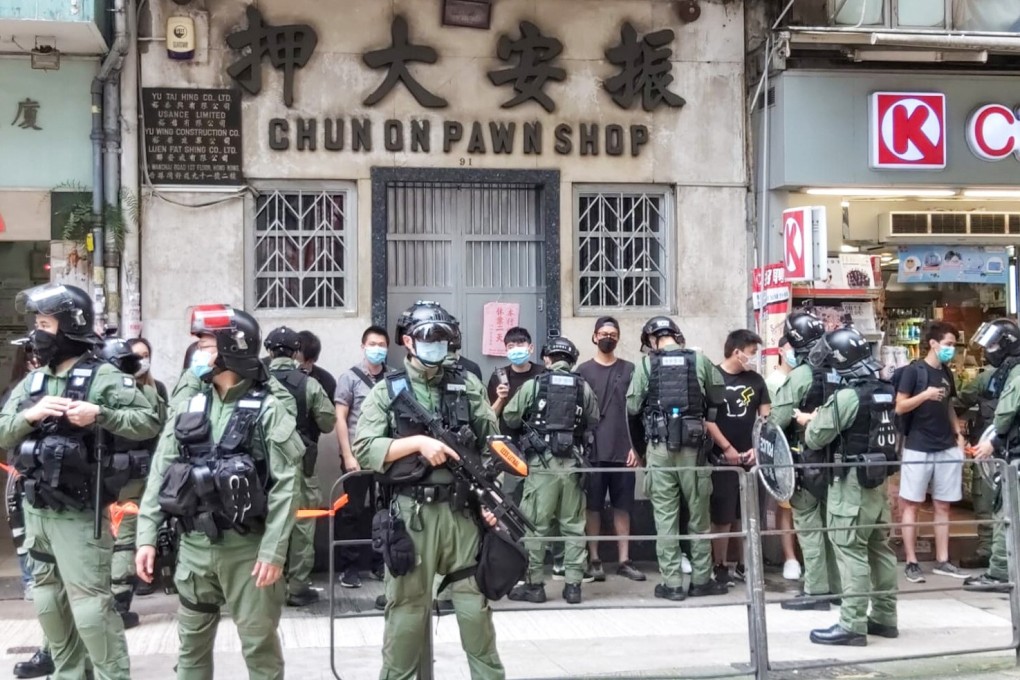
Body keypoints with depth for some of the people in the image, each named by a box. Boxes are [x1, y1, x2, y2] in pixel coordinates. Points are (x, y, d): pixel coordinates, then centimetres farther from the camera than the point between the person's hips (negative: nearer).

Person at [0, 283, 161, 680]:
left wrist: (100, 415, -24)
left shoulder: (103, 377, -8)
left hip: (79, 515, -7)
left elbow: (149, 422, -12)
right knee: (49, 604, 16)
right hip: (36, 511, 7)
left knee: (90, 609, -7)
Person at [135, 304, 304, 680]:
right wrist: (147, 536, 1)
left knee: (259, 644, 5)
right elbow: (160, 473, 8)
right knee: (192, 641, 15)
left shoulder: (268, 409, -8)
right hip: (193, 546, 5)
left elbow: (286, 485, -13)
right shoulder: (190, 407, 7)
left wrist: (273, 551, -18)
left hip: (247, 548, -5)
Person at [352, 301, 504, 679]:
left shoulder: (468, 386, 9)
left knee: (474, 602, 7)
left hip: (462, 510, 2)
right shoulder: (386, 391, 3)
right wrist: (418, 442, -15)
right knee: (407, 604, 6)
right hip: (410, 512, -2)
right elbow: (364, 450, -6)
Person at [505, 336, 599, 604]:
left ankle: (534, 584, 7)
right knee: (573, 526, 8)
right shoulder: (583, 387, 4)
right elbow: (593, 422, 7)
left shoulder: (533, 385, -1)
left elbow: (510, 417, 4)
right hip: (573, 463, 2)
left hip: (542, 463, -2)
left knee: (535, 526, 4)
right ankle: (573, 584, 10)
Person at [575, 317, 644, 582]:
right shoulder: (583, 370, 5)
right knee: (593, 506, 2)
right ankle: (594, 560, 8)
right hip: (592, 452, -1)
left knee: (623, 506, 4)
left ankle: (624, 560, 9)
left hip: (623, 451, 1)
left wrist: (636, 447, 1)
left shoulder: (629, 370, 9)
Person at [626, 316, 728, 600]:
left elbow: (632, 406, -2)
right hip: (693, 447, 1)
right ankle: (701, 579, 18)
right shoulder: (700, 360, 1)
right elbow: (716, 400, 3)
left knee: (665, 516, 5)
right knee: (698, 515, 12)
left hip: (659, 448, -1)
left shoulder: (646, 364, -2)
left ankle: (672, 583, 6)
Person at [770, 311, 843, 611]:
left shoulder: (802, 374, -15)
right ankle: (837, 586, 20)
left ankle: (816, 592, -1)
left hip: (807, 460, -7)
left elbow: (777, 420, -16)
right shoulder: (838, 372, 5)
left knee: (809, 524, -2)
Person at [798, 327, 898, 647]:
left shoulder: (847, 396, -18)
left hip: (851, 483, -8)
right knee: (880, 549, 13)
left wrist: (810, 422, 10)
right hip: (878, 480, 9)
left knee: (852, 552, -6)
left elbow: (816, 438, -11)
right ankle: (884, 617, 21)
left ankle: (852, 626, -6)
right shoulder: (884, 392, 7)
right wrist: (821, 417, 17)